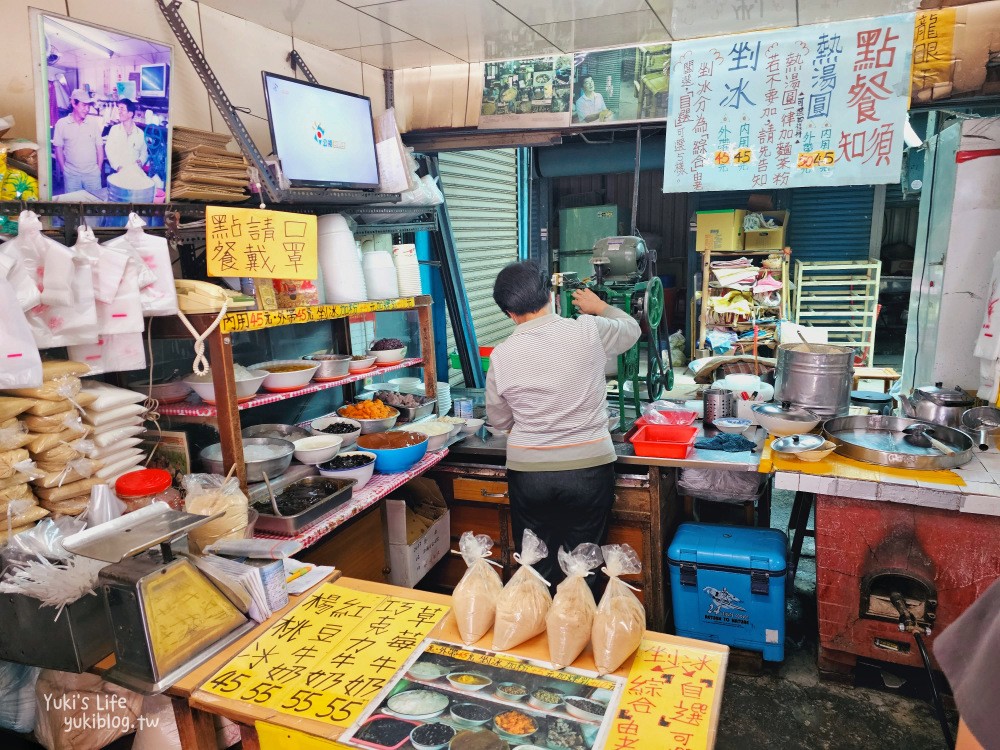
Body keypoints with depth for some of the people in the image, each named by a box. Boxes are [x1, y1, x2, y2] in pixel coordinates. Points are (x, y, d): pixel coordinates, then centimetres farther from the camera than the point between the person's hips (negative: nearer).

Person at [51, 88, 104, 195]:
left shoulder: (94, 122, 0)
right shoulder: (61, 124, -2)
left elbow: (99, 147, 5)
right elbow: (58, 148, 5)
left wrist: (99, 168, 3)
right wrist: (63, 169, 2)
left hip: (92, 173, 0)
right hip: (71, 174, 0)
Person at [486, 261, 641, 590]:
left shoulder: (501, 355, -7)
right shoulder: (589, 331, -9)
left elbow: (498, 419, 6)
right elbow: (631, 329, 14)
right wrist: (600, 306, 30)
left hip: (528, 472, 0)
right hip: (589, 468, 0)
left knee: (535, 568, 15)